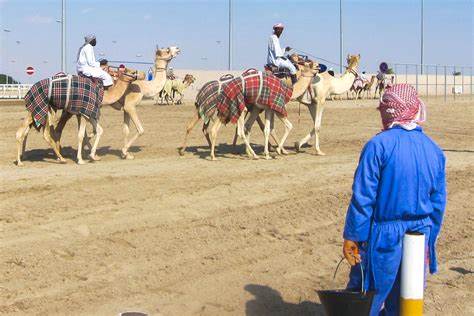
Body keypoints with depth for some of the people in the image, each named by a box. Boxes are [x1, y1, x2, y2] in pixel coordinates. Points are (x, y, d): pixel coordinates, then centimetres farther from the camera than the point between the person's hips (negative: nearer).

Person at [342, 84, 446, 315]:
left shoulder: (378, 145, -14)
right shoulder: (434, 150, 3)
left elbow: (363, 197, -14)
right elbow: (438, 203, 9)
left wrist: (351, 236, -6)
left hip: (384, 237, -5)